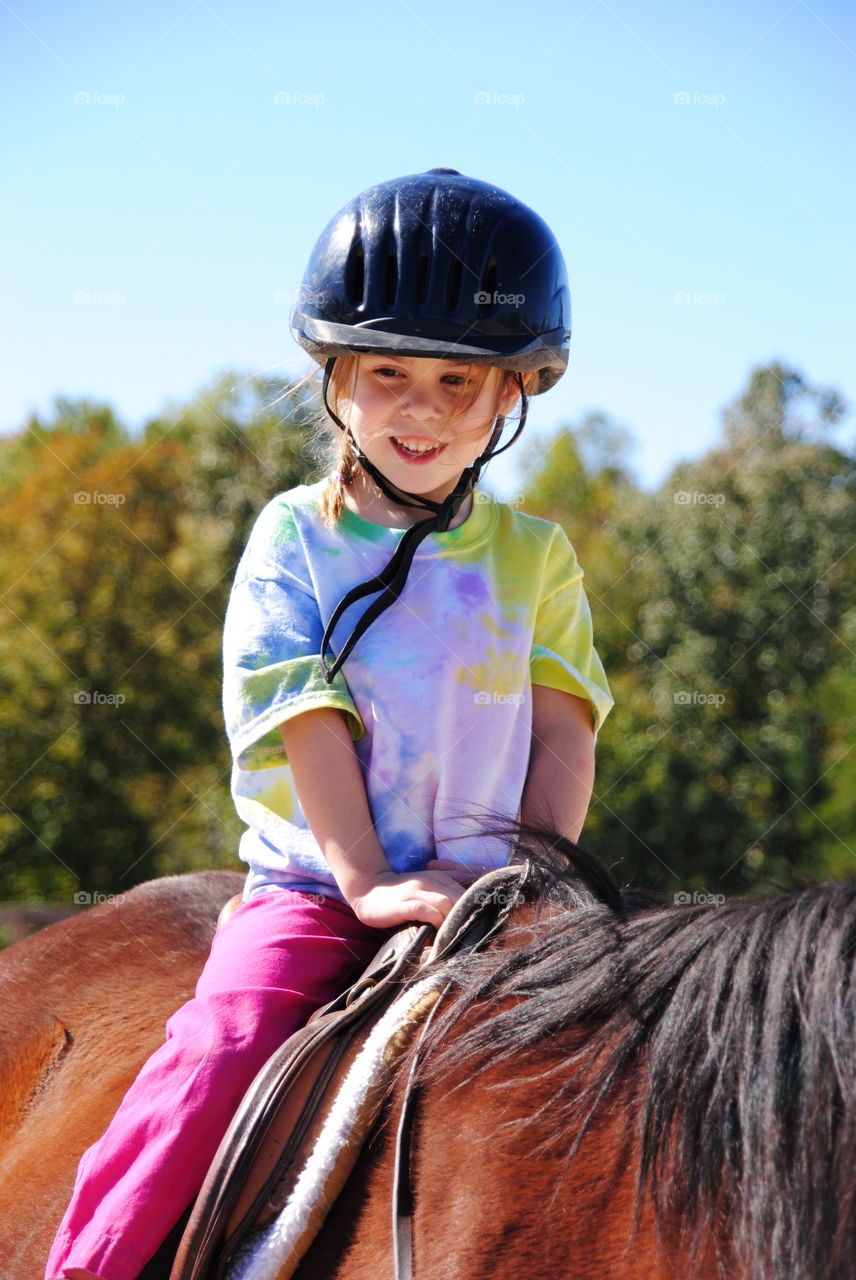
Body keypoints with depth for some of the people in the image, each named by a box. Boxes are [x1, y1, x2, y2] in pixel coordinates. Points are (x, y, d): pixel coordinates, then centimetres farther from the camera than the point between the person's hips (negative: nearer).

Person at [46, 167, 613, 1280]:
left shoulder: (534, 557, 12)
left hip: (488, 895, 2)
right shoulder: (295, 538, 5)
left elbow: (564, 726, 5)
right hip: (319, 887, -2)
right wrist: (368, 883, -16)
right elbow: (305, 719, -6)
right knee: (221, 1048, -25)